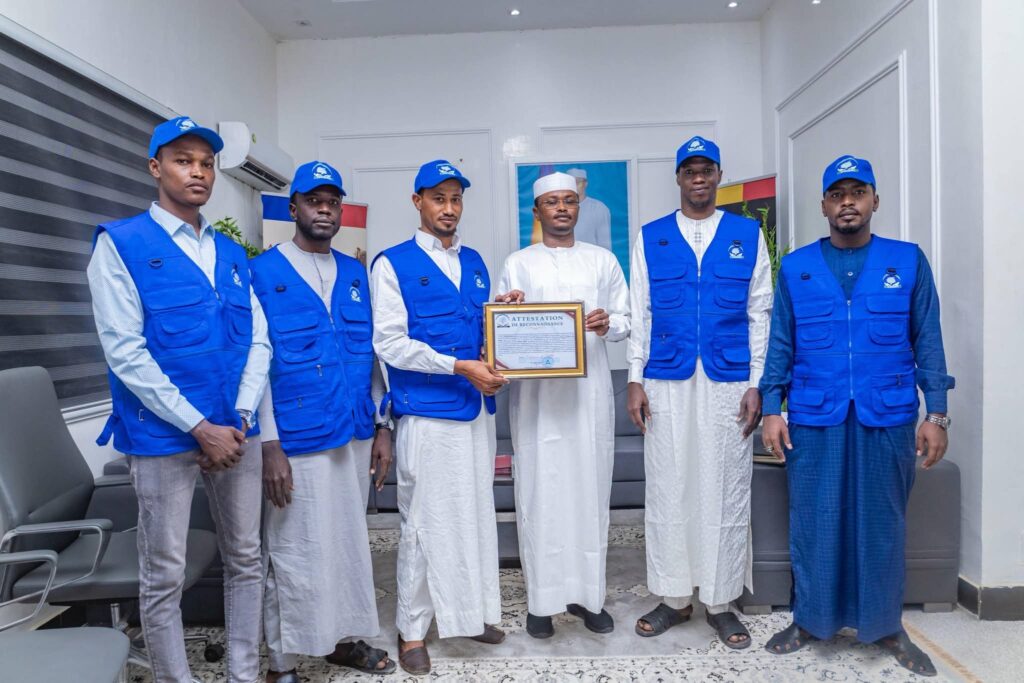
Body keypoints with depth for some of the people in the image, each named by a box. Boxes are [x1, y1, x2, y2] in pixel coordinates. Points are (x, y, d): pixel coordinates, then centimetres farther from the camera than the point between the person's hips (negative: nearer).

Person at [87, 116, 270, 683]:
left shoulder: (232, 253, 11)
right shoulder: (119, 244, -4)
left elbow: (257, 341, 8)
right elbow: (125, 353, -12)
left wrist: (239, 420, -6)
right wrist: (200, 428, -14)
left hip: (237, 434, 5)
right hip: (164, 437, -5)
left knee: (245, 560, 13)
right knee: (163, 576, 7)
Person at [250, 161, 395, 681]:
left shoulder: (356, 274, 10)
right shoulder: (262, 273, -5)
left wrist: (382, 427, 8)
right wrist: (269, 444, -12)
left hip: (355, 437, 5)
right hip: (296, 441, -5)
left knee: (349, 542, 16)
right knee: (293, 553, 6)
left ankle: (342, 639, 35)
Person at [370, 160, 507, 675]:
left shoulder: (475, 263, 14)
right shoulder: (393, 264, -3)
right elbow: (389, 344, -11)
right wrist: (460, 367, -16)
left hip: (476, 409, 6)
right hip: (426, 413, -5)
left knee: (477, 514, 13)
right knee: (425, 522, 3)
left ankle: (473, 611, 31)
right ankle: (412, 630, 20)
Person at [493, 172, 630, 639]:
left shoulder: (602, 260, 11)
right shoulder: (518, 263, 9)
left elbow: (627, 318, 9)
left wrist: (609, 325, -12)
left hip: (589, 388, 1)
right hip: (537, 390, -1)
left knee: (590, 488, 5)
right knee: (540, 491, 0)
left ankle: (587, 593, 19)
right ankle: (541, 599, 12)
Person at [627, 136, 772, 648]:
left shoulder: (748, 234, 8)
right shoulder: (650, 237, 9)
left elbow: (760, 313, 6)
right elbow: (638, 313, 7)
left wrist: (757, 384, -1)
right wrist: (635, 380, 0)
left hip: (729, 383, 0)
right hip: (665, 383, 1)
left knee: (726, 491, 5)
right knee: (667, 490, 5)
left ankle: (720, 602, 20)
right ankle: (674, 597, 21)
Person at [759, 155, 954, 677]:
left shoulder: (908, 261, 5)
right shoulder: (795, 267, 6)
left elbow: (927, 341, 4)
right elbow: (780, 344, 5)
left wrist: (937, 413, -1)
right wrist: (771, 409, -1)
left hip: (887, 419, 0)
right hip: (813, 420, 0)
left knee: (882, 525, 10)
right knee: (814, 523, 7)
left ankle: (886, 627, 28)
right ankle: (810, 619, 25)